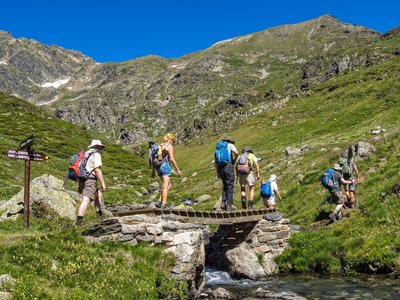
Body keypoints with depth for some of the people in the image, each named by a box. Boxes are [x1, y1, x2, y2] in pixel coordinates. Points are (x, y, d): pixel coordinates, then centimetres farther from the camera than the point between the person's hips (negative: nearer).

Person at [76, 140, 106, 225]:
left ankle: (99, 214, 22)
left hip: (82, 180, 9)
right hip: (90, 180, -9)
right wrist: (103, 183, -16)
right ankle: (79, 220, -28)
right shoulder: (96, 154, -4)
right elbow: (97, 170, -15)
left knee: (99, 194, 23)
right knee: (86, 200, -16)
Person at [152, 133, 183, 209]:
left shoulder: (160, 146, 19)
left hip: (158, 167, 8)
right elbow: (172, 159, -13)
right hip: (165, 166, -7)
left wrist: (153, 170, 21)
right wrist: (178, 170, -10)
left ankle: (160, 201, 3)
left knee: (168, 185, 15)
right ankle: (163, 204, -13)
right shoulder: (170, 146, -4)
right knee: (166, 186, -7)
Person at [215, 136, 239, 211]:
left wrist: (217, 172, 21)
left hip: (220, 168, 5)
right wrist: (234, 161, 3)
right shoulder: (230, 145, 7)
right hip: (228, 166, -5)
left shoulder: (218, 147, 23)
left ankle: (223, 203, 2)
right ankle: (229, 205, -4)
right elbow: (236, 153, -14)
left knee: (225, 186, 16)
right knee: (230, 186, -1)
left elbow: (216, 161, 19)